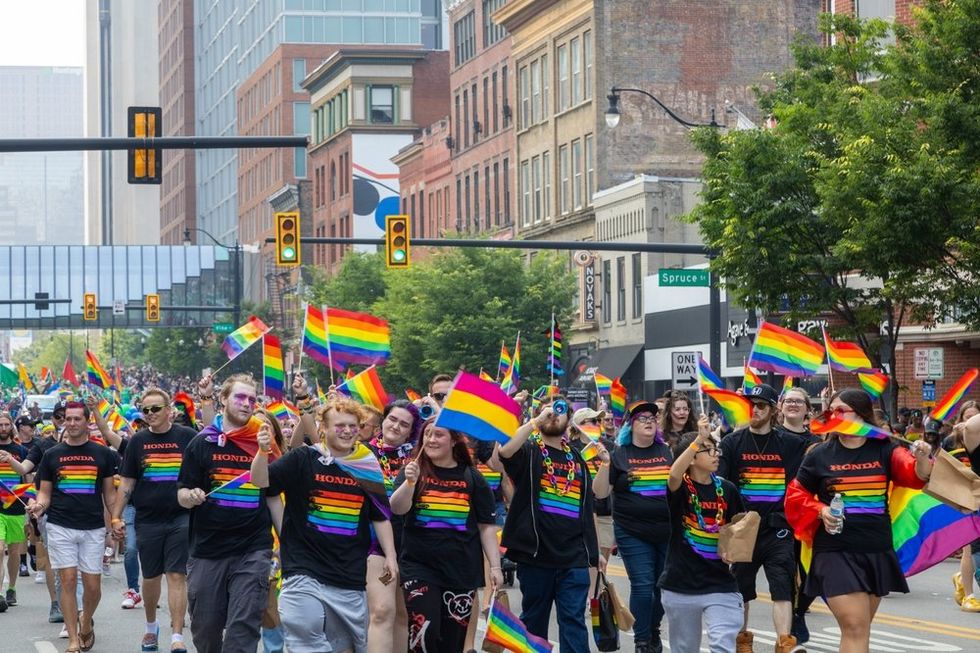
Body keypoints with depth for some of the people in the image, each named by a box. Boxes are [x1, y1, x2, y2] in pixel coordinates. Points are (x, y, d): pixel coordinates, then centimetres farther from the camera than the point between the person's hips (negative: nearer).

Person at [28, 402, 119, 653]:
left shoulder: (102, 454, 6)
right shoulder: (52, 455, 7)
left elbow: (109, 492, 10)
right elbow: (45, 492, 10)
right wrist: (39, 506, -13)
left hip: (93, 529, 0)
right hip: (60, 527, 0)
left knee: (93, 585, -1)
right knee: (68, 580, -5)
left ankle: (86, 622, 29)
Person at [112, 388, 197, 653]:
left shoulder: (187, 437, -1)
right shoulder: (138, 441, 5)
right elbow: (126, 482, 8)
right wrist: (116, 517, 5)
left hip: (181, 518, -2)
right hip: (148, 520, 2)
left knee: (177, 576, -6)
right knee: (151, 577, 13)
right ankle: (151, 626, 34)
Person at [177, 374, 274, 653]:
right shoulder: (202, 444, 3)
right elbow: (182, 495, 2)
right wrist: (192, 496, -15)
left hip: (253, 552, -1)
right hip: (207, 550, 1)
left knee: (242, 629, -8)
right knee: (205, 629, 8)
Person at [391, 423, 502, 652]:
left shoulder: (472, 478, 4)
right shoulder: (414, 470, 2)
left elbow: (487, 526, 8)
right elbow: (397, 509, -14)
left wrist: (495, 566, 2)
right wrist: (409, 482, -31)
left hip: (461, 570, 1)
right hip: (419, 566, -1)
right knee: (424, 632, -17)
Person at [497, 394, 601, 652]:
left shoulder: (576, 459, 15)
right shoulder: (528, 451, 1)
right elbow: (504, 451, -24)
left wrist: (594, 551, 19)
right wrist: (536, 421, -24)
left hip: (574, 557, 3)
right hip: (535, 553, -3)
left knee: (574, 621, -2)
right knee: (534, 620, 8)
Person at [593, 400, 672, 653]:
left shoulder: (667, 452, 7)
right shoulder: (620, 454, 0)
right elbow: (601, 492, -3)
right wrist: (604, 465, -17)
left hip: (667, 532, 3)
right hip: (633, 533, -3)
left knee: (664, 585, 9)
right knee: (642, 586, -7)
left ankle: (654, 632, 28)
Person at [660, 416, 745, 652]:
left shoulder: (726, 489, 3)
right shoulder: (680, 487, -7)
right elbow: (674, 474, -32)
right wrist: (699, 439, -43)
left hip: (720, 584, 1)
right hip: (681, 585, -1)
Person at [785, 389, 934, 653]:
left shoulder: (885, 450, 2)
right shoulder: (820, 455, 1)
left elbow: (915, 475, -12)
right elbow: (796, 495, 7)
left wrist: (922, 458, -33)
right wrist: (820, 511, -11)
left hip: (878, 551, 3)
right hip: (836, 552, -3)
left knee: (859, 627, 15)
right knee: (855, 628, -13)